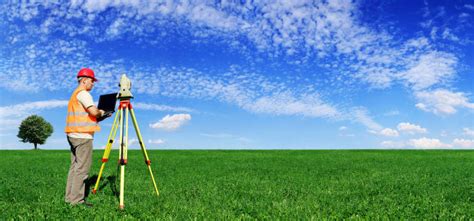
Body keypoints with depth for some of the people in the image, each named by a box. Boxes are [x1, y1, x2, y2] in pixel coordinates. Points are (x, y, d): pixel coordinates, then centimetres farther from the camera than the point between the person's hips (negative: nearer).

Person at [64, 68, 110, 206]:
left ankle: (70, 197, 13)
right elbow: (93, 111, -20)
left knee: (75, 166, 10)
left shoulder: (75, 94, 23)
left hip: (74, 135, 10)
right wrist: (101, 113, 1)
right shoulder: (83, 93, -8)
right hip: (83, 136, -10)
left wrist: (99, 116, 15)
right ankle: (77, 200, -7)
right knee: (82, 168, -8)